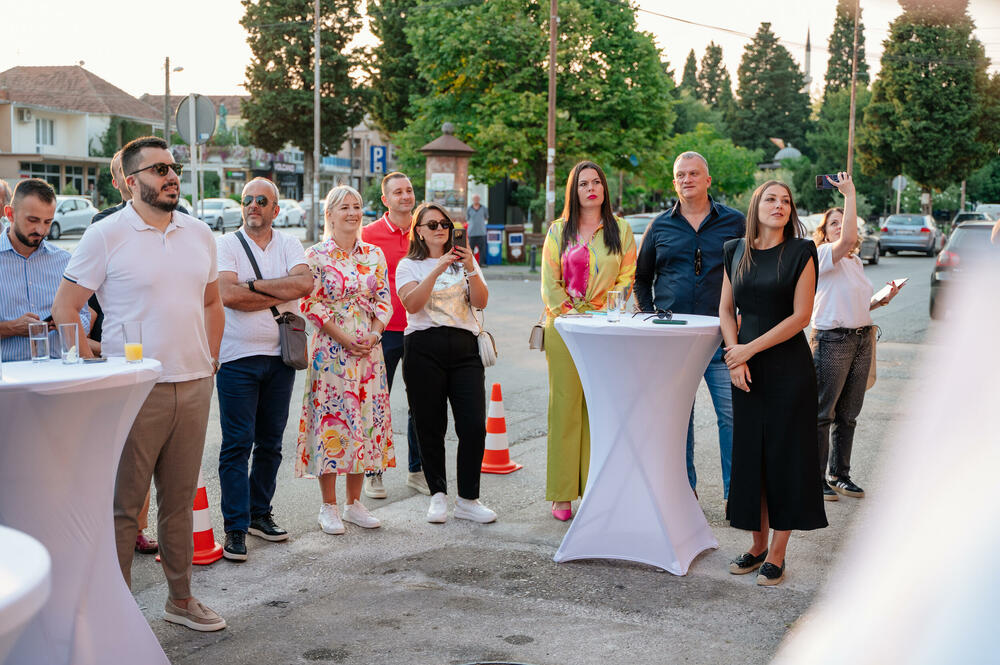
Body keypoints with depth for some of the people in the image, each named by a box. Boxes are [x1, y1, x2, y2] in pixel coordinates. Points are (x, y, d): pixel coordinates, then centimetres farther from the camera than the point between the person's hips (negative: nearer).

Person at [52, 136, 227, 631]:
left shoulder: (199, 234, 10)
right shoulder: (106, 235, -6)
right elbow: (64, 308, -4)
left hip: (193, 387, 5)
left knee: (180, 501, 14)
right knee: (123, 505, 1)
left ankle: (180, 598, 26)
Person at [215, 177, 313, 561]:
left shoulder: (289, 245, 9)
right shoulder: (227, 245, 1)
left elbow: (305, 284, -11)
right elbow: (228, 295, -16)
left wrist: (255, 284, -13)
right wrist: (280, 295, -10)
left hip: (280, 356, 4)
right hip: (238, 359, -3)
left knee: (270, 443, 11)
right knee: (237, 444, -4)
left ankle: (259, 515, 24)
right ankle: (235, 528, 1)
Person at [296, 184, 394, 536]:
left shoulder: (374, 254, 10)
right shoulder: (316, 255, -2)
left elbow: (384, 300, 9)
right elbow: (311, 304, -7)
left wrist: (373, 334, -7)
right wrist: (344, 337, -14)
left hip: (369, 348, 4)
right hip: (331, 349, -4)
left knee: (365, 418, 7)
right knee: (330, 418, -2)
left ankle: (355, 503, 19)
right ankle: (328, 507, 10)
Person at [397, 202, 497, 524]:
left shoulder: (462, 261, 17)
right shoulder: (409, 265, 9)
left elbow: (481, 302, 3)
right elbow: (412, 304, -10)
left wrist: (471, 270, -12)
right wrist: (437, 270, -18)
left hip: (465, 347, 2)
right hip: (425, 348, -2)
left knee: (474, 425, -7)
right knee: (431, 427, 1)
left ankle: (468, 500, 4)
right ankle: (438, 495, 17)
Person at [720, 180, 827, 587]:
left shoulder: (801, 253, -4)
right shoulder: (737, 251, 8)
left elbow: (800, 316, -10)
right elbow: (726, 310, 9)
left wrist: (748, 349, -13)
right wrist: (734, 356, -6)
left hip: (788, 367, -4)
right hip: (747, 370, 4)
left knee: (785, 456, 1)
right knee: (750, 455, 8)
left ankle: (777, 554, 10)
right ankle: (758, 545, 21)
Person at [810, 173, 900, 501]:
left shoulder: (855, 262, 16)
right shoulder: (823, 254, -9)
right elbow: (847, 239, -32)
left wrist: (882, 300, 11)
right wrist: (849, 194, -25)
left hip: (862, 339, 8)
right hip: (831, 340, -8)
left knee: (848, 415, 13)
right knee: (823, 415, -1)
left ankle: (840, 475, 24)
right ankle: (816, 478, 8)